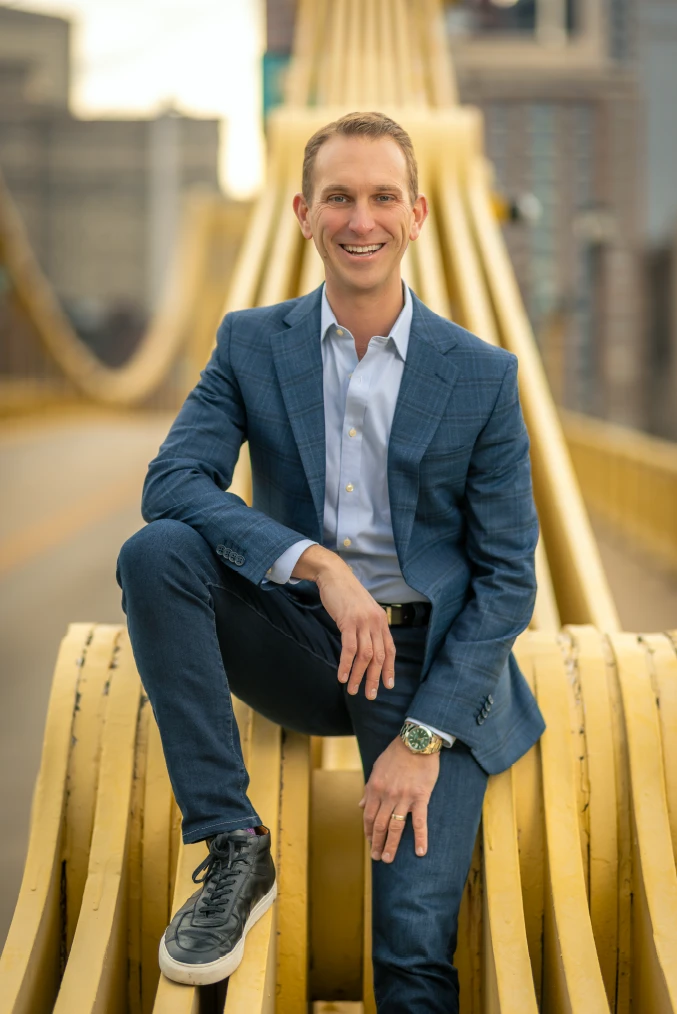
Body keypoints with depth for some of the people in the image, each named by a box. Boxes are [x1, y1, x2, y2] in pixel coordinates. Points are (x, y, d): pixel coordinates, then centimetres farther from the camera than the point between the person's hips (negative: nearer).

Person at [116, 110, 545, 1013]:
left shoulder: (482, 376, -4)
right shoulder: (252, 344, 0)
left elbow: (508, 578, -4)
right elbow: (172, 480, -13)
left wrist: (424, 737, -15)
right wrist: (319, 564, -27)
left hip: (429, 663, -2)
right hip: (299, 637, 3)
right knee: (155, 552, -27)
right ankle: (233, 848, -19)